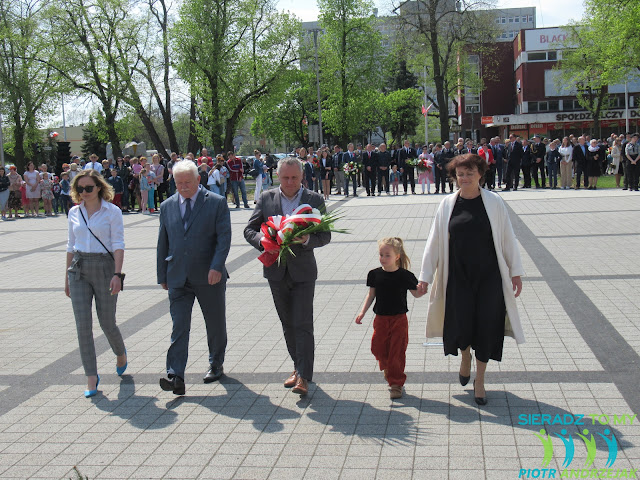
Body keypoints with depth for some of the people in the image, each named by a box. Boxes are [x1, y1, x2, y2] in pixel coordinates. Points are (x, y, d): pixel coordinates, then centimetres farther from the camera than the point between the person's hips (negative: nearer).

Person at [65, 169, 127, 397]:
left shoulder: (112, 212, -4)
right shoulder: (74, 213, 9)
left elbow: (118, 244, -8)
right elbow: (71, 245, 16)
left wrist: (117, 274, -18)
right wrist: (67, 276, 16)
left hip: (104, 267, -3)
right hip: (79, 270, 3)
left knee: (107, 323, 5)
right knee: (83, 325, -4)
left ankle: (120, 353, 38)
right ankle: (91, 378, 2)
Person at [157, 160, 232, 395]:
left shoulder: (217, 202, -3)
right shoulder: (167, 206, 9)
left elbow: (224, 237, -9)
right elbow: (163, 243, 14)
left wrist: (216, 266, -22)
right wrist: (162, 276, 12)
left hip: (209, 278, -2)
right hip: (178, 277, 2)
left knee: (216, 324, 12)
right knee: (179, 327, -6)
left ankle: (216, 365, 32)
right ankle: (175, 376, -11)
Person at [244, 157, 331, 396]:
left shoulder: (315, 200, -2)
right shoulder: (266, 198, 3)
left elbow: (325, 234, -1)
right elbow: (250, 230, 4)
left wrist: (308, 239, -23)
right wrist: (263, 240, -18)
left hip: (303, 271, -3)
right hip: (277, 271, 3)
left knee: (303, 325, -7)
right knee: (288, 324, 13)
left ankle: (304, 377, -4)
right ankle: (298, 367, 28)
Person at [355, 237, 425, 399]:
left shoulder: (404, 276, -7)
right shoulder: (375, 274, 1)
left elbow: (416, 294, 4)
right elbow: (371, 295, 10)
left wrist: (422, 290, -18)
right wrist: (362, 312, 4)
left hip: (399, 319, -3)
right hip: (380, 319, 3)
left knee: (397, 351, -1)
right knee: (378, 347, 2)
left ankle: (396, 383, 10)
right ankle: (388, 368, 34)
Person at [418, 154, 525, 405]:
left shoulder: (494, 202, -3)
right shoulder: (447, 204, 1)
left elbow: (508, 239, 1)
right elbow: (434, 241, 4)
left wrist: (515, 272, 1)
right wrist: (425, 276, 4)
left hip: (489, 276, -1)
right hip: (458, 276, 1)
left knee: (486, 327, 3)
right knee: (461, 326, -2)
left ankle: (480, 379, 22)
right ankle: (465, 355, 35)